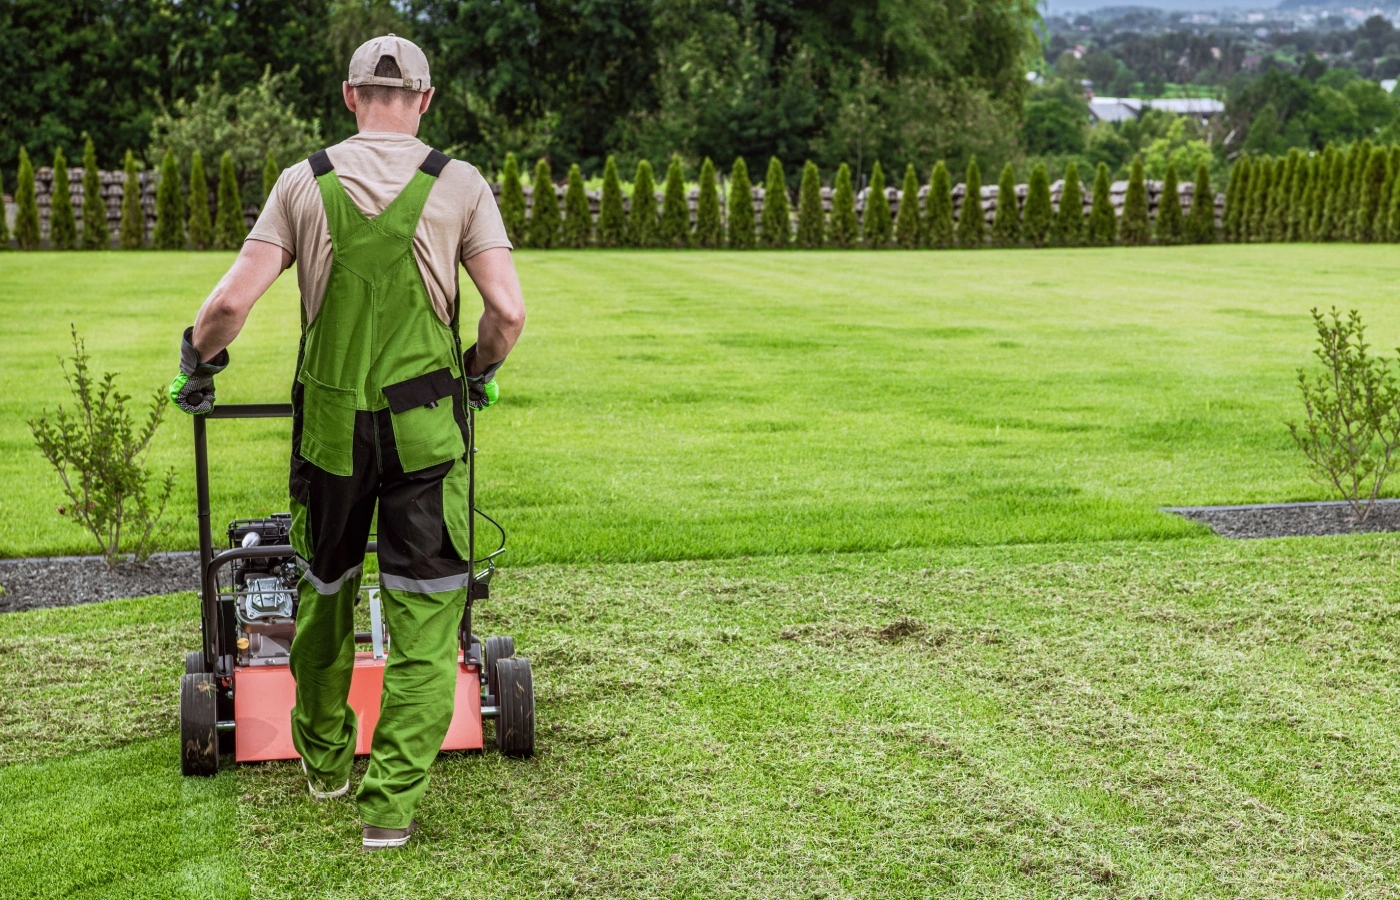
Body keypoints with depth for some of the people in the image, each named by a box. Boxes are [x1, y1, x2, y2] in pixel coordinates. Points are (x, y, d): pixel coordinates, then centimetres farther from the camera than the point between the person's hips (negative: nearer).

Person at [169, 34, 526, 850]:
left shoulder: (305, 182, 1)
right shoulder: (459, 185, -2)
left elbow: (232, 302, -5)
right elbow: (508, 311, -8)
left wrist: (198, 362, 15)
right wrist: (482, 373, 12)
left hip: (330, 423, 2)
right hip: (425, 426, -2)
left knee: (324, 593, 21)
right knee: (424, 615, 5)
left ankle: (324, 759, 38)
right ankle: (394, 801, 3)